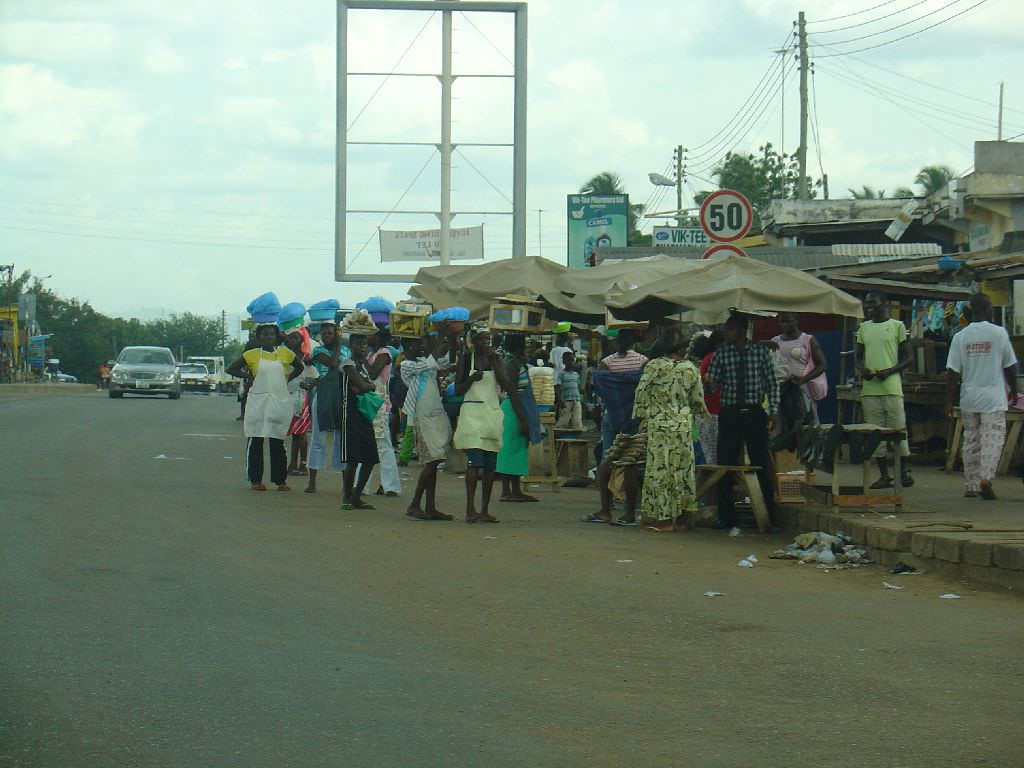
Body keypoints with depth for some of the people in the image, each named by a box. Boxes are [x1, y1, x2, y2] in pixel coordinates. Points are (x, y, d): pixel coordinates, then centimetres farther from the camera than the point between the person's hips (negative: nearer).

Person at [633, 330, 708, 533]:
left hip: (658, 424, -3)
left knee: (660, 469, -2)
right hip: (684, 425, 3)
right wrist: (696, 411, 28)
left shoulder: (654, 366, -6)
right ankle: (681, 519, 15)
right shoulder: (691, 369, 1)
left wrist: (642, 418, 6)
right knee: (682, 469, 10)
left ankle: (664, 519, -5)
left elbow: (642, 393, -5)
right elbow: (698, 400, 6)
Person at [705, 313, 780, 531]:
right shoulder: (721, 354, 3)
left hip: (754, 414, -1)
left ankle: (769, 517, 11)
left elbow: (772, 383, 5)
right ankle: (726, 517, 11)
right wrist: (707, 384, -21)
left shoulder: (761, 351, 1)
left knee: (762, 466, 2)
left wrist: (773, 412, -1)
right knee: (726, 465, 2)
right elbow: (712, 385, 2)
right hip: (729, 415, 1)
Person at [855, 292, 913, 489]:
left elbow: (907, 358, 1)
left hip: (891, 387, -4)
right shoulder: (864, 328, 14)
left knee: (898, 429, -2)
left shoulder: (897, 326, 1)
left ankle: (904, 471, 11)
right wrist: (862, 370, -2)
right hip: (869, 389, 4)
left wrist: (889, 371, -14)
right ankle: (884, 475, 8)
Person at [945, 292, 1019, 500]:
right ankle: (986, 477, -21)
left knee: (971, 440, 13)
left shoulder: (960, 337, 1)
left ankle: (970, 485, 15)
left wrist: (949, 402, 3)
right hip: (993, 397, -3)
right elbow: (1009, 366, 0)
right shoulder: (999, 333, -6)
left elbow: (952, 372, -2)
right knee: (993, 439, -2)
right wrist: (1013, 391, 16)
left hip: (969, 398, 3)